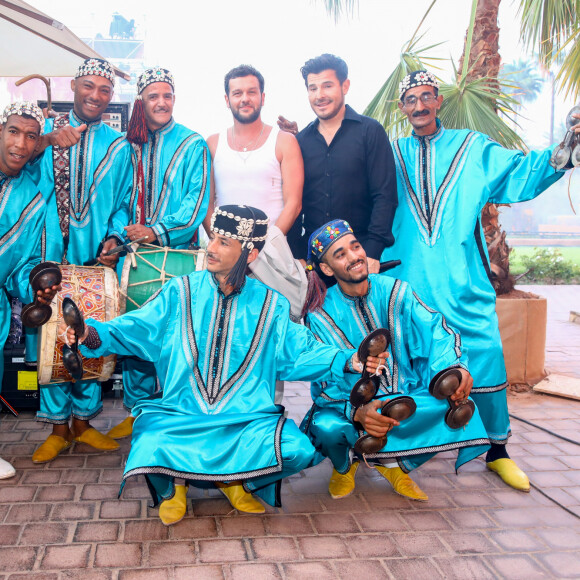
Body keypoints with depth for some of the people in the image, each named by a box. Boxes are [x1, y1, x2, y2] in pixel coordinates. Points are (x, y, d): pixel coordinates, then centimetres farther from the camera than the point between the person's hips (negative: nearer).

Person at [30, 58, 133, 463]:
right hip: (52, 254, -1)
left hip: (97, 258, 1)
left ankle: (83, 419, 21)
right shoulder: (46, 131, 8)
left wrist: (114, 238, -5)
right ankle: (58, 425, 15)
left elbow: (124, 203, 9)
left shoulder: (118, 146, 11)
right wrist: (46, 141, -12)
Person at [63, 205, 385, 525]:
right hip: (178, 415, 0)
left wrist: (348, 361, -9)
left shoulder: (271, 305, 6)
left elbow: (300, 354, 6)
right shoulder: (181, 293, 5)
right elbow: (137, 329, 0)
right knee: (151, 449, -31)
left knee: (297, 449, -25)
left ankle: (235, 480, 10)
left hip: (249, 419, 1)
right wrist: (93, 334, -18)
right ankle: (174, 484, 10)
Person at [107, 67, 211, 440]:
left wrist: (159, 231, -18)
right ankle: (138, 410, 15)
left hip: (177, 254, -3)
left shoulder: (193, 145, 3)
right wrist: (119, 233, -2)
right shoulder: (130, 145, 15)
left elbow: (197, 200, -7)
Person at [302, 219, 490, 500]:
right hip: (349, 403, -2)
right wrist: (358, 412, -37)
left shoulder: (395, 292, -2)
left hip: (405, 398, 2)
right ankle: (345, 463, 7)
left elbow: (435, 332, -12)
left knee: (458, 403, -26)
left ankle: (394, 462, 3)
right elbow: (323, 382, -16)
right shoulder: (320, 316, -9)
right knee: (325, 426, -35)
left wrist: (455, 367, -36)